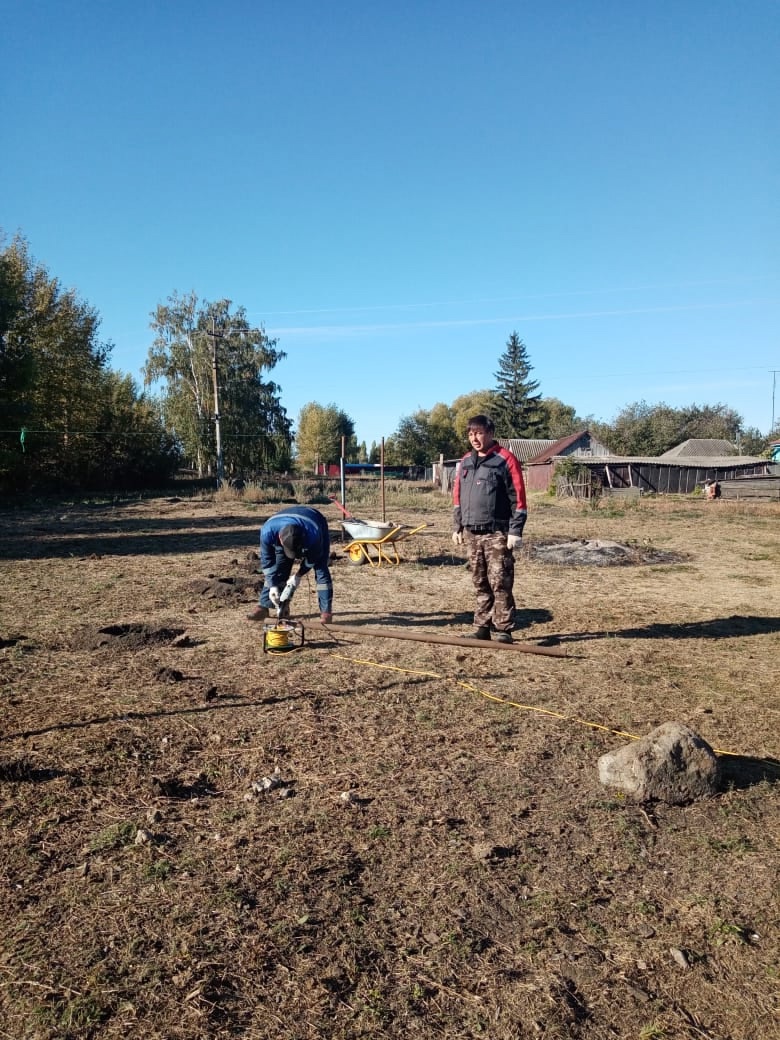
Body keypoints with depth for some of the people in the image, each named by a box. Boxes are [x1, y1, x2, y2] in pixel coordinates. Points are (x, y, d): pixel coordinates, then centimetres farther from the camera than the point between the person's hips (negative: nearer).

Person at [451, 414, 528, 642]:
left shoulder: (506, 460, -6)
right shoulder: (466, 462, 13)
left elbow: (518, 498, -9)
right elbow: (457, 495, 18)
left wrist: (515, 531, -13)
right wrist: (457, 527, 13)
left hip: (497, 534, -6)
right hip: (471, 533, 6)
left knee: (500, 584, -4)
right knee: (480, 584, 12)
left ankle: (504, 631, 3)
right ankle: (482, 627, 19)